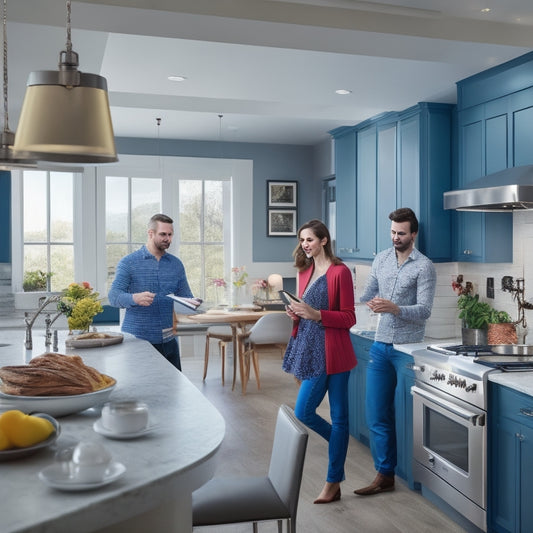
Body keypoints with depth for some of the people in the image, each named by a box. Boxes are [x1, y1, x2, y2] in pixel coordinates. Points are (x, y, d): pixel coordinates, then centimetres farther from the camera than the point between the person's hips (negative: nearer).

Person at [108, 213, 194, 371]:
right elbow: (114, 296, -11)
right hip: (137, 339, -4)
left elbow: (185, 296, 13)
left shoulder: (176, 264, 11)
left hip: (168, 340, 4)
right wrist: (135, 298, -32)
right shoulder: (128, 263, -2)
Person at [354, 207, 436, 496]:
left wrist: (394, 308, -31)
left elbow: (424, 310, -16)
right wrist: (370, 303, -7)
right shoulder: (381, 259, 8)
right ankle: (384, 474, 15)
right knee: (377, 414, 5)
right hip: (381, 346, 5)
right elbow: (366, 295, 16)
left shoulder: (424, 267, -8)